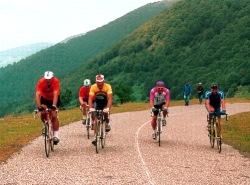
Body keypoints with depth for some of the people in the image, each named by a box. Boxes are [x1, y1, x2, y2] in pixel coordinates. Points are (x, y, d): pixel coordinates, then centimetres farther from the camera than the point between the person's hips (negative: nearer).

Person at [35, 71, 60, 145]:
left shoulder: (56, 81, -32)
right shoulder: (40, 82, -30)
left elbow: (55, 95, -40)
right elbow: (37, 95, -36)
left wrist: (54, 106, -52)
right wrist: (39, 107, -48)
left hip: (54, 99, -1)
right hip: (44, 98, 1)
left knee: (54, 116, -16)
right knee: (43, 113, -21)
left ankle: (56, 136, -11)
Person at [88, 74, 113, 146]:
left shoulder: (108, 86, -28)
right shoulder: (93, 87, -24)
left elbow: (110, 98, -36)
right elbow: (90, 98, -30)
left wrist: (108, 108, -50)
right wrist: (91, 108, -46)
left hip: (105, 103, -1)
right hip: (97, 103, 1)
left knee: (105, 112, -31)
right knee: (96, 119, -9)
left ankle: (107, 124, 0)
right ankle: (95, 137, -6)